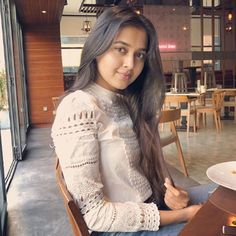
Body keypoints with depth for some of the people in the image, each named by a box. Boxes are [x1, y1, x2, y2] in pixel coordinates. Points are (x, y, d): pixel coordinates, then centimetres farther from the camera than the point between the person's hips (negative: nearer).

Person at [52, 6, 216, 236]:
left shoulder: (129, 102, 4)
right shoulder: (78, 108, -22)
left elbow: (148, 165, 9)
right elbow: (92, 212, -23)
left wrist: (169, 190, -12)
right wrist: (180, 216, -19)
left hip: (152, 204, 7)